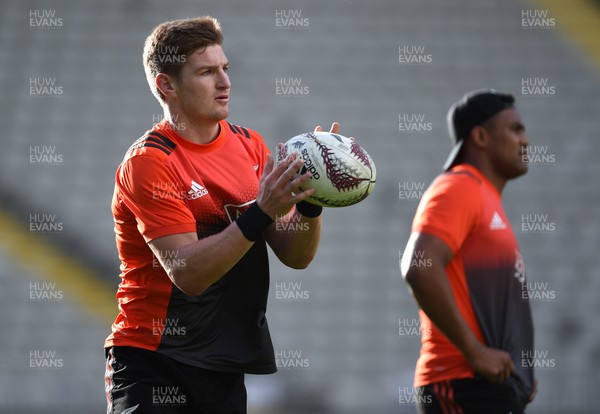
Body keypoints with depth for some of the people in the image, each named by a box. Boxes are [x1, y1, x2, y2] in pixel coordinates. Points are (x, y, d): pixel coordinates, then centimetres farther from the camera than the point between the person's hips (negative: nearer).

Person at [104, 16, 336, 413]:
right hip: (152, 366, -5)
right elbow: (187, 273, -21)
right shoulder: (147, 162, -12)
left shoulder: (249, 144, 6)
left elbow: (295, 256, 4)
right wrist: (261, 213, -29)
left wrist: (309, 200, -14)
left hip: (225, 368, 5)